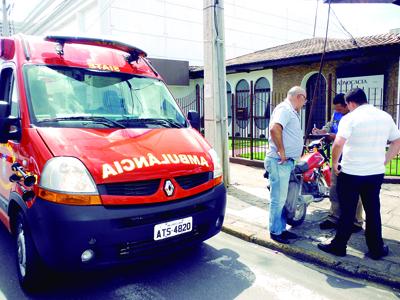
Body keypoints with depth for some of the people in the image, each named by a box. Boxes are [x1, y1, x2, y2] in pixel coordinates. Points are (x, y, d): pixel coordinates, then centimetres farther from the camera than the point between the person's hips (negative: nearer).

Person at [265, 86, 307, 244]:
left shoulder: (291, 111, 20)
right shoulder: (284, 108, -13)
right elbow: (274, 128, -31)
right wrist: (281, 152, -24)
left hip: (287, 162, 10)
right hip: (280, 162, -10)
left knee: (282, 198, 16)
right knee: (278, 199, -2)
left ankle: (281, 228, 26)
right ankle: (275, 231, 8)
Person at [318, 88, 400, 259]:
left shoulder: (350, 118, -12)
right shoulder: (385, 117, 6)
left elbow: (338, 144, -22)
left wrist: (334, 163, -8)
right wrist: (383, 162, 14)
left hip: (351, 173, -4)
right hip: (376, 173, 5)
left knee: (347, 212, 6)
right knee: (373, 211, 15)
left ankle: (339, 246, 18)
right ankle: (376, 248, 24)